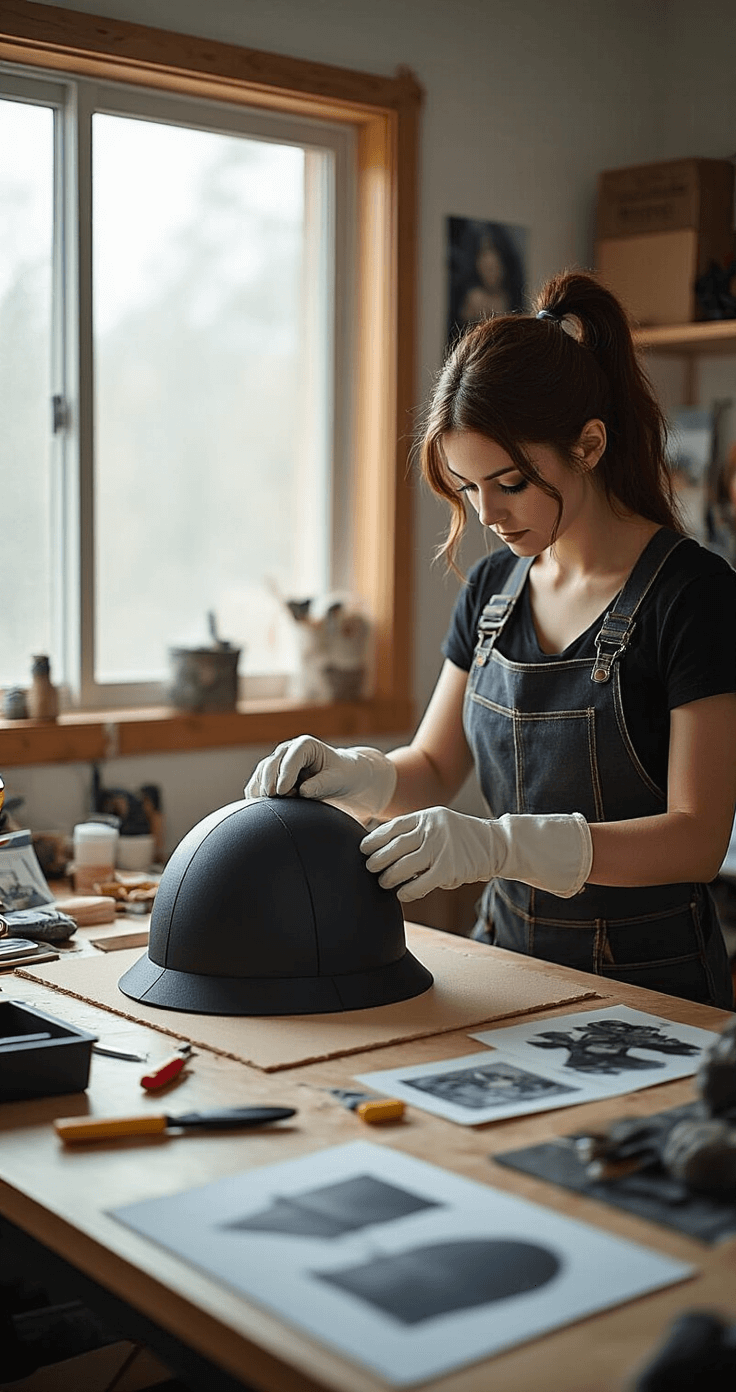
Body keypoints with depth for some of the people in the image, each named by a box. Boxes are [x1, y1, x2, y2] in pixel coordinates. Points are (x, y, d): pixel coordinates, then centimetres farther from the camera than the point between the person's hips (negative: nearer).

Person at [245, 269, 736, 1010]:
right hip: (508, 956, 6)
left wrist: (496, 845, -27)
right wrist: (351, 775, -8)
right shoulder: (491, 587, 8)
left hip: (648, 983, -5)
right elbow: (434, 768, 14)